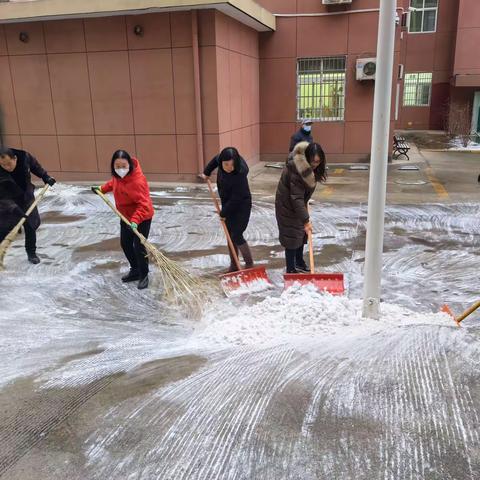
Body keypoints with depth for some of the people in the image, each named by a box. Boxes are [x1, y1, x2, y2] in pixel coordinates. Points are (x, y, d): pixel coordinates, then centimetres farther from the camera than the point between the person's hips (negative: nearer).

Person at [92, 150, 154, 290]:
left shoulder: (138, 180, -33)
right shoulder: (118, 175, -8)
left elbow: (143, 204, -37)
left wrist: (135, 221, -46)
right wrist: (102, 189, 22)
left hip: (142, 218, -8)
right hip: (126, 216, 9)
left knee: (139, 246, -6)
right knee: (125, 244, 16)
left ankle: (144, 275, 12)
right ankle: (135, 270, 34)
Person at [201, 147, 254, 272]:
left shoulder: (239, 175, -32)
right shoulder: (221, 160, -13)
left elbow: (236, 199, -26)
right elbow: (215, 159, 14)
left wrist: (224, 213, -16)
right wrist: (207, 172, 20)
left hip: (241, 207, -8)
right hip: (228, 205, 8)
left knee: (236, 236, -8)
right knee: (230, 235, 12)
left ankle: (249, 264, 8)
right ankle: (233, 265, 24)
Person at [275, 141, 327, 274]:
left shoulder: (307, 166, -6)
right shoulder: (297, 171, -33)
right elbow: (296, 198, -33)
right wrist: (306, 220, -33)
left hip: (297, 203, 9)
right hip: (287, 205, -9)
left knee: (301, 234, 17)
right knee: (292, 237, -3)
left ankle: (299, 264, 32)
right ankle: (291, 270, 7)